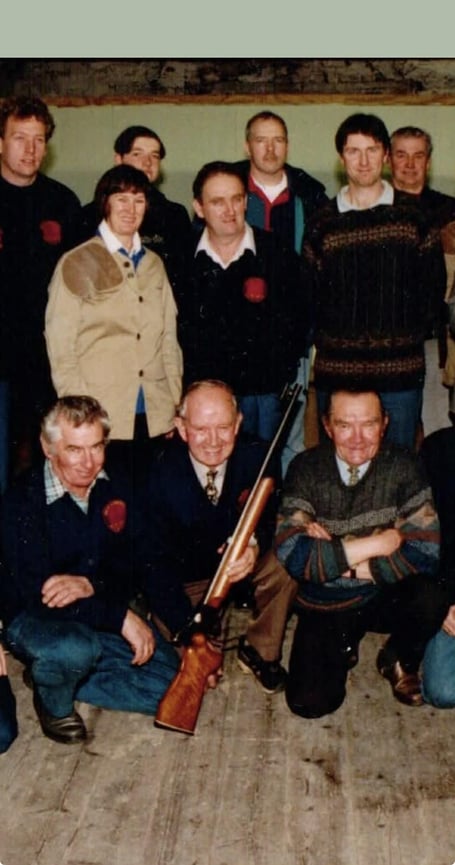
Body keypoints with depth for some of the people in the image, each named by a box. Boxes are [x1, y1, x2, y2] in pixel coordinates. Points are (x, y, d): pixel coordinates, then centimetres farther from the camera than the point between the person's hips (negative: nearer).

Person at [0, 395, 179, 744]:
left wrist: (91, 585, -24)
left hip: (100, 609, 5)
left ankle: (55, 672, 6)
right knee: (75, 648, -39)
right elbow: (36, 592, -23)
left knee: (170, 681, -11)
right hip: (35, 618, -5)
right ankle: (53, 701, -2)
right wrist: (121, 617, -28)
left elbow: (136, 565, -1)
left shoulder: (116, 487, -2)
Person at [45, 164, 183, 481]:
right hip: (100, 420, -4)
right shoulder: (77, 263, 1)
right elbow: (59, 346, -3)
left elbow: (169, 338, 16)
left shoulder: (154, 264, 15)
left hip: (154, 417, 4)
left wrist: (175, 404, 8)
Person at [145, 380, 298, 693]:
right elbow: (158, 559, -23)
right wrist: (189, 633, -33)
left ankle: (259, 652, -2)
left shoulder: (255, 456, -18)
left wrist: (254, 544, -35)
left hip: (238, 562, 2)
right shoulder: (159, 474, -25)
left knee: (285, 564, -26)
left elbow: (270, 517, -8)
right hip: (184, 576, -2)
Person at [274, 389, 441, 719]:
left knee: (430, 598, -31)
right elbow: (291, 554, -19)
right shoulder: (306, 468, -9)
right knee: (310, 703, -18)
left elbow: (425, 554, -19)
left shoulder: (403, 466, -10)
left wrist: (333, 558, -19)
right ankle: (343, 647, 16)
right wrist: (374, 545, -22)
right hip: (324, 605, 0)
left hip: (386, 597, 0)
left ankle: (400, 661, 3)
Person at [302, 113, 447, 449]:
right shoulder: (322, 224, 7)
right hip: (336, 373, 0)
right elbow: (308, 293, 8)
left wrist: (410, 337, 2)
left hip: (401, 373, 0)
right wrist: (326, 340, 0)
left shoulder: (414, 220, 6)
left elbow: (434, 289, 9)